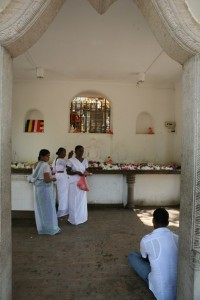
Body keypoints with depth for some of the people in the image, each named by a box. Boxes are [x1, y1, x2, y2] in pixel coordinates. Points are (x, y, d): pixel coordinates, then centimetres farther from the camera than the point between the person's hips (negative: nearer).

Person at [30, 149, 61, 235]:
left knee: (40, 208, 15)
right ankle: (52, 228, 14)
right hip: (45, 188, -8)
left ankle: (41, 228, 26)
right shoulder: (46, 165, -18)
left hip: (38, 188, 8)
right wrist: (53, 179, -4)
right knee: (49, 208, 3)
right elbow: (47, 180, -24)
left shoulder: (36, 165, 8)